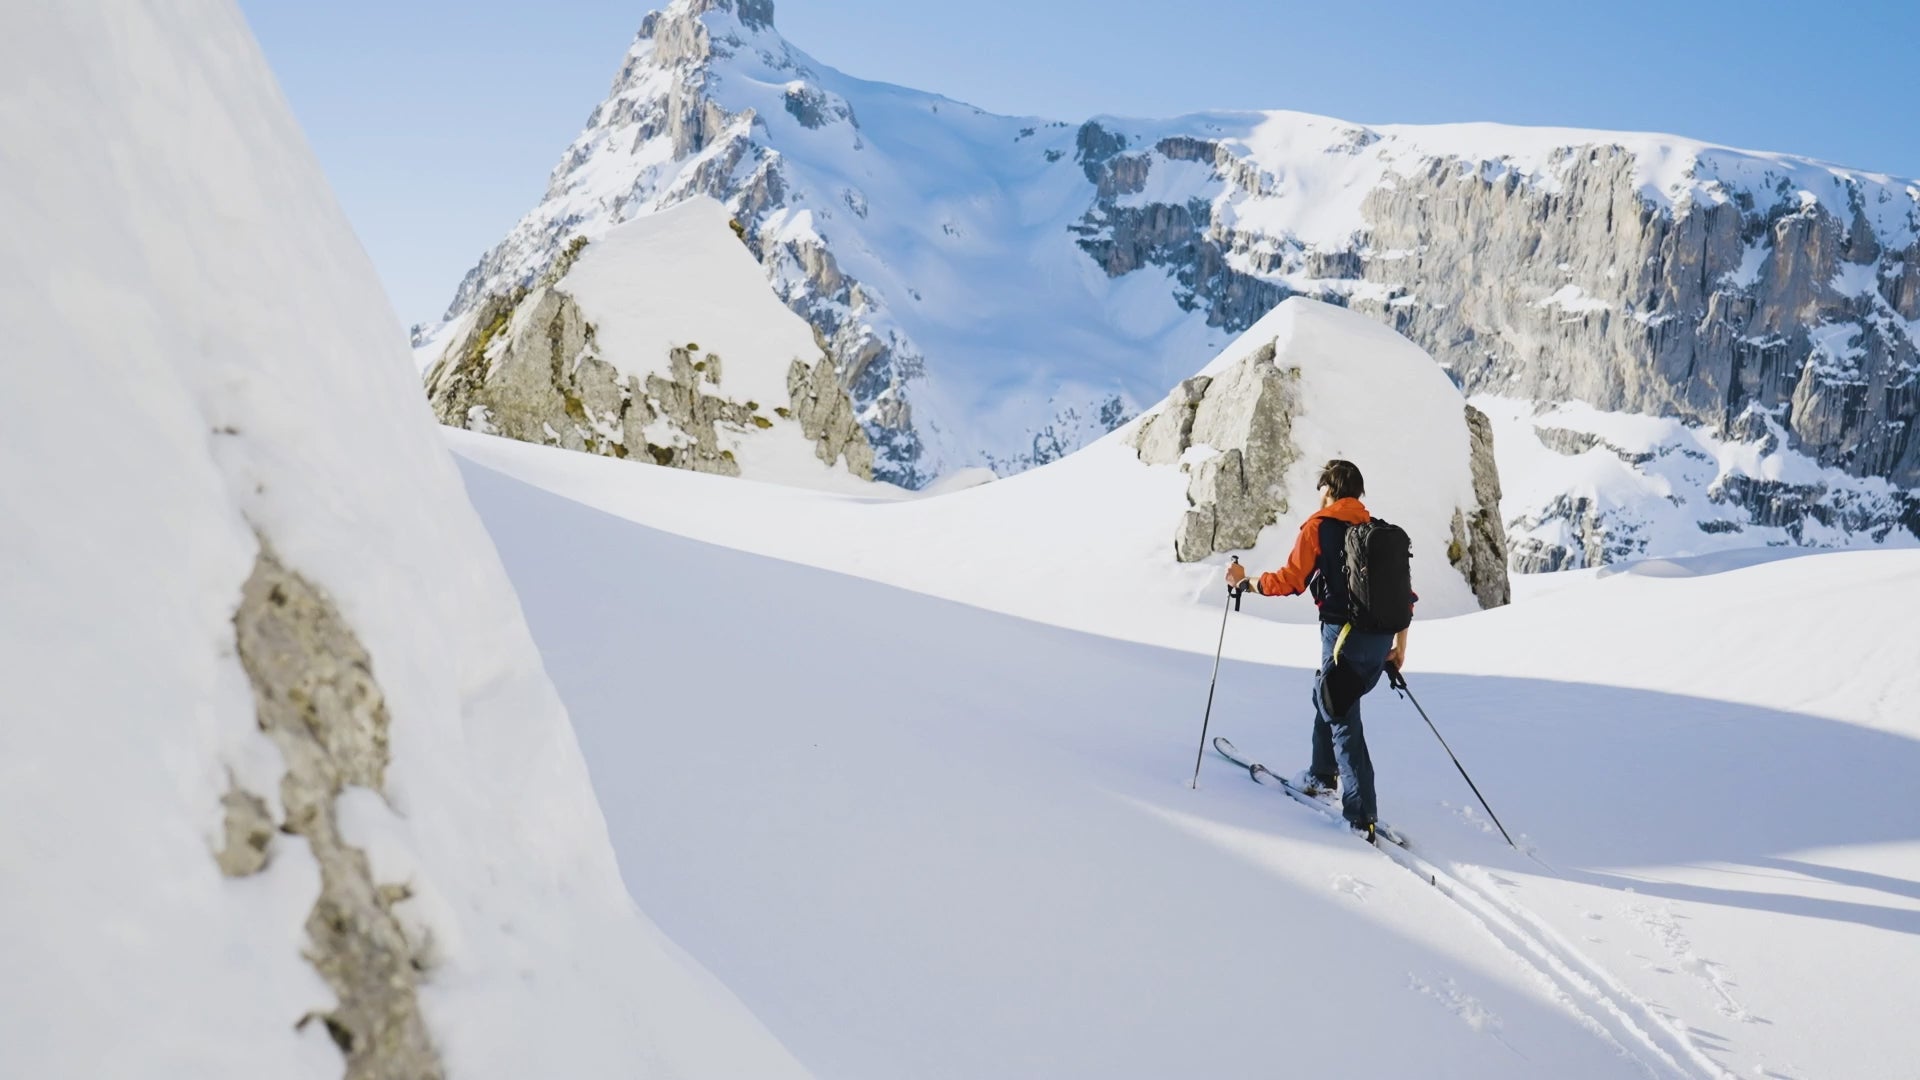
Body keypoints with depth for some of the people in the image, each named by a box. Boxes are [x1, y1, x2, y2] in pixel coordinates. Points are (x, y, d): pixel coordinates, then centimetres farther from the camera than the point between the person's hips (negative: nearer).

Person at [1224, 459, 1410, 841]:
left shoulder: (1319, 526, -3)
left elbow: (1290, 581, -8)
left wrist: (1244, 582, 7)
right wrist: (1400, 645, 18)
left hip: (1344, 635, -7)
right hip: (1382, 638, 7)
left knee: (1343, 722, -1)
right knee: (1328, 696, 27)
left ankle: (1362, 816, -6)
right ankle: (1322, 776, 36)